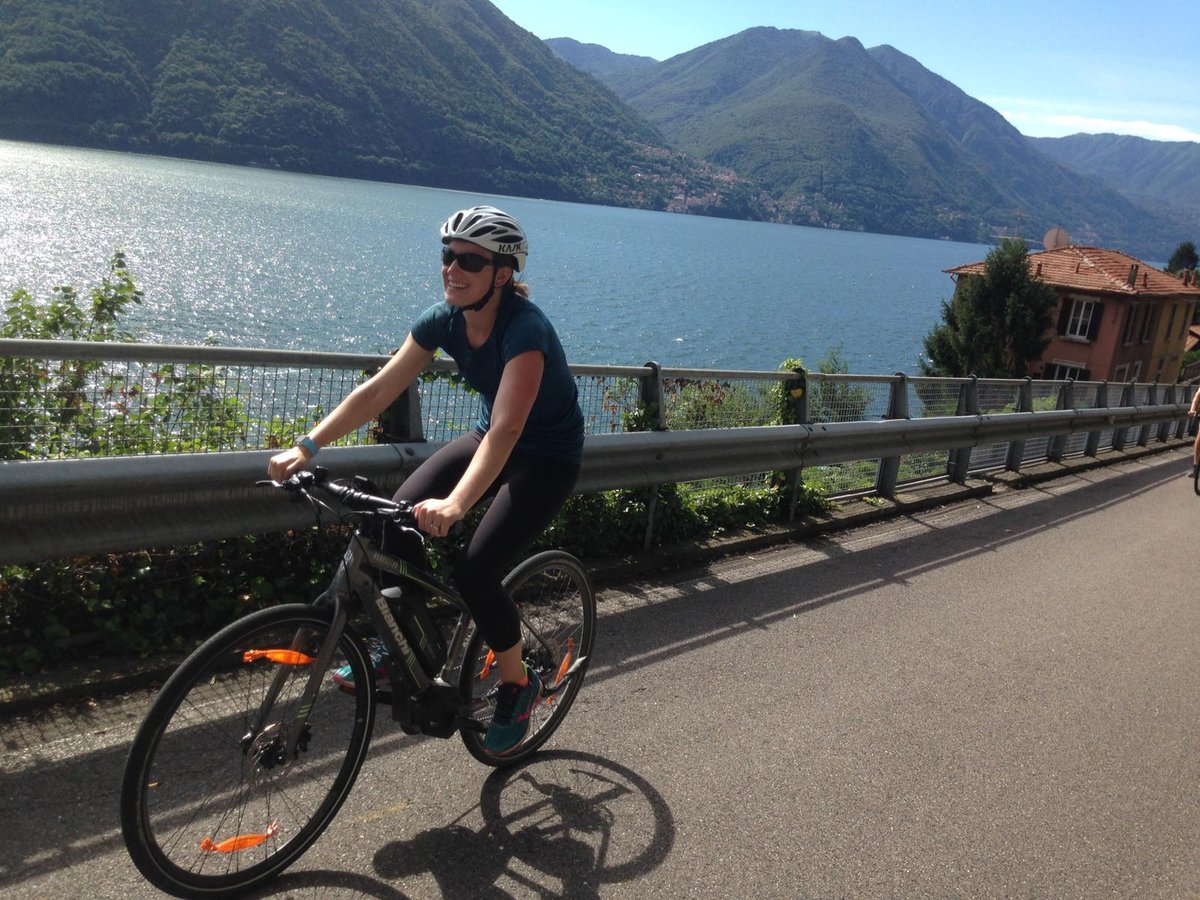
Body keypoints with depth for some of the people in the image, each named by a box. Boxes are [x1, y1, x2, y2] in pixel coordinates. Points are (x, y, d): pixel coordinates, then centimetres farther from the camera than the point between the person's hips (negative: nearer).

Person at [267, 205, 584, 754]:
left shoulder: (525, 329, -30)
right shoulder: (444, 319, -10)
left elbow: (507, 429, -42)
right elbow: (378, 390, -11)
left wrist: (455, 505, -55)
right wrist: (306, 448, -21)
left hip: (548, 457, -6)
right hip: (490, 438, 7)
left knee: (474, 570, -20)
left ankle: (518, 685, 7)